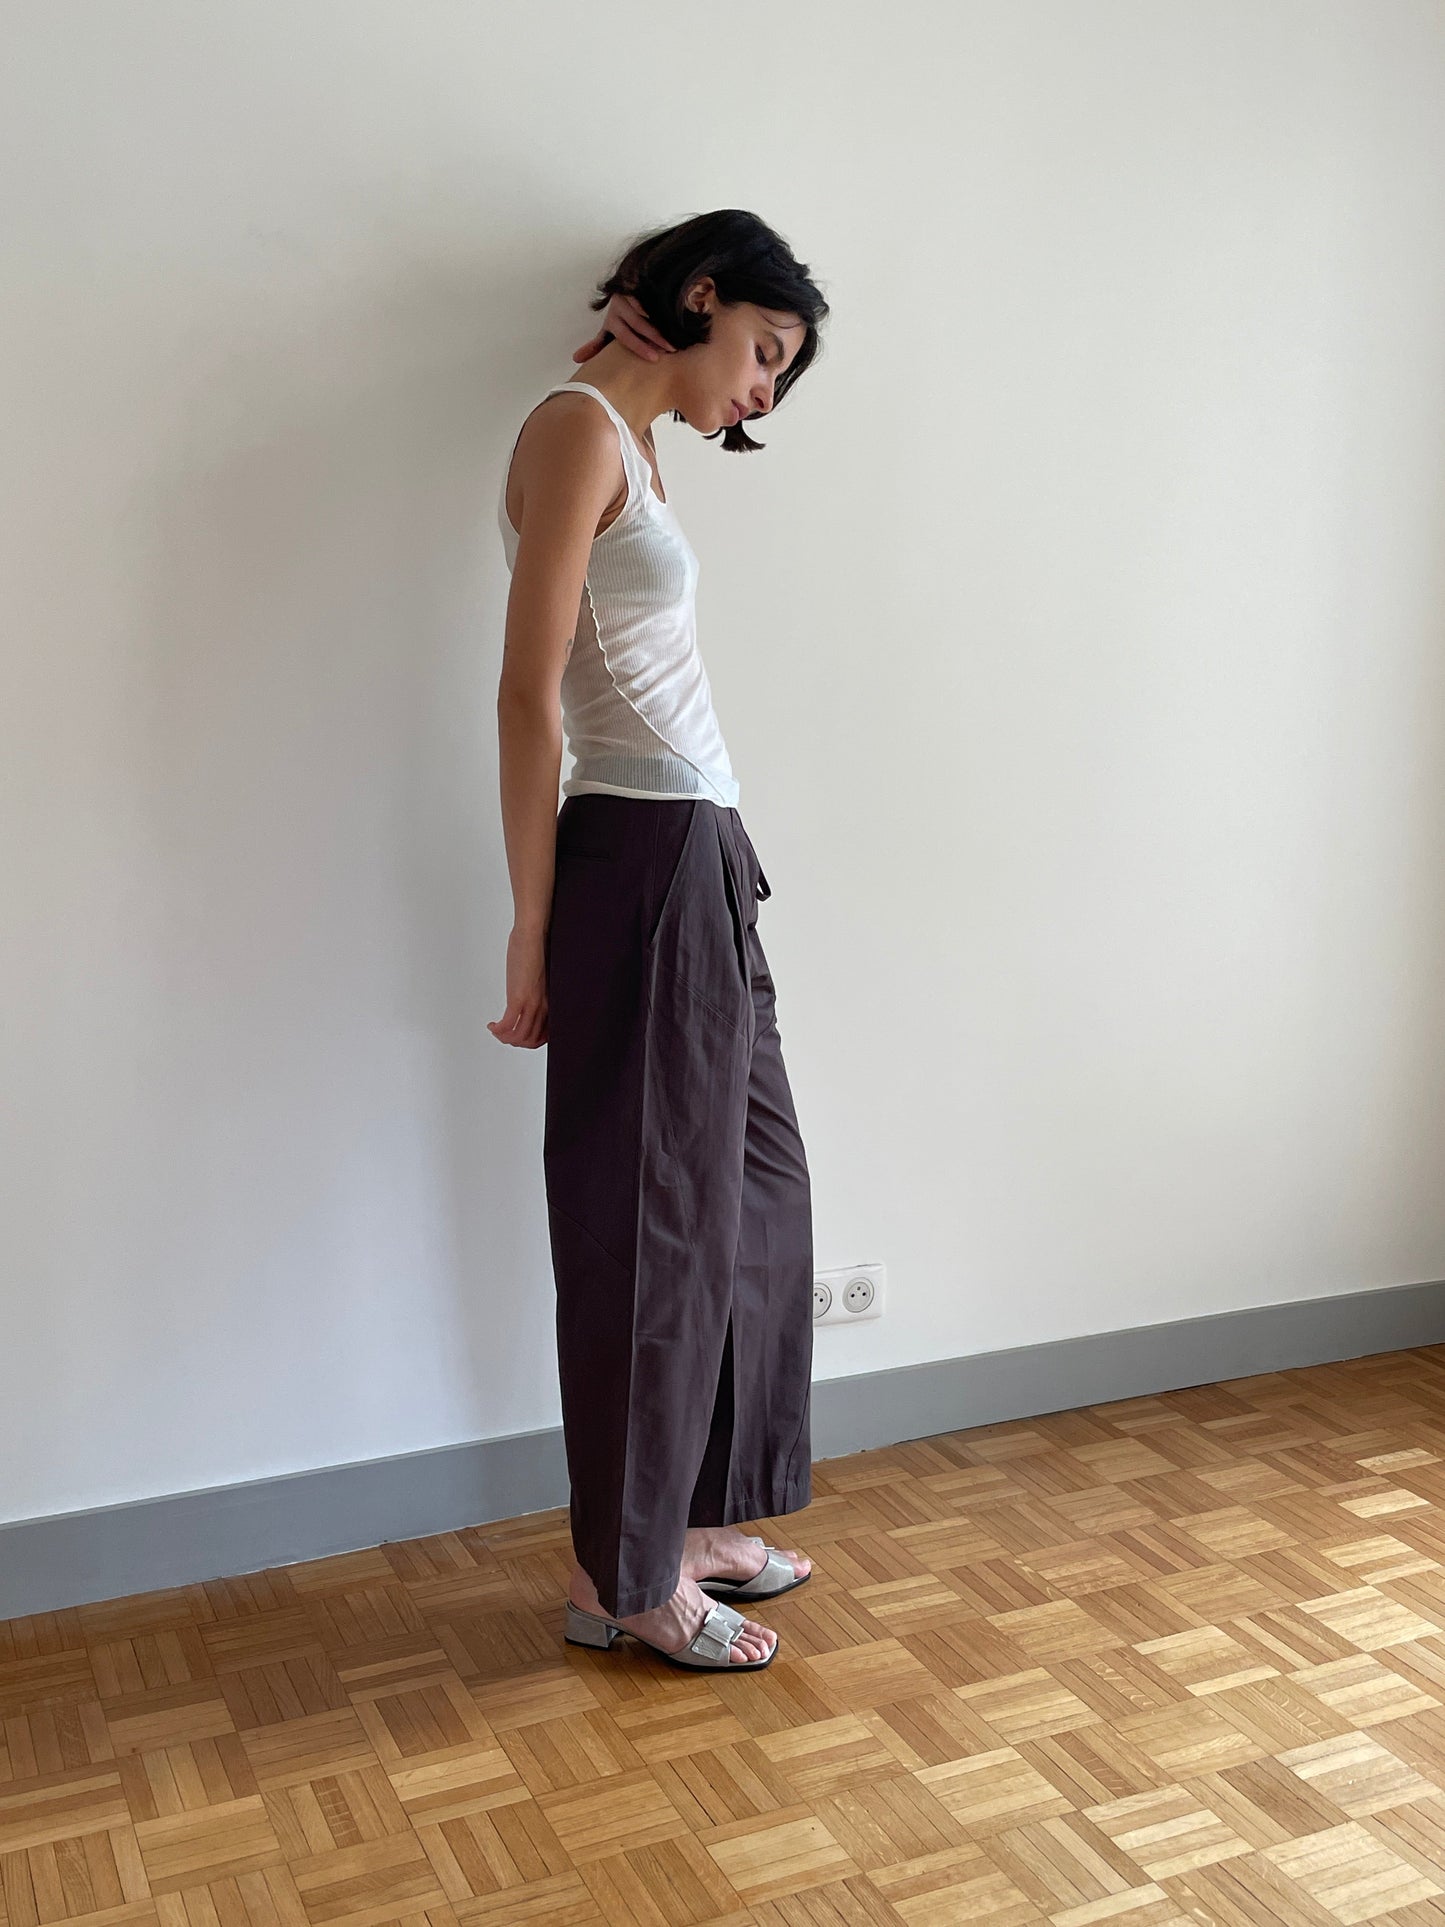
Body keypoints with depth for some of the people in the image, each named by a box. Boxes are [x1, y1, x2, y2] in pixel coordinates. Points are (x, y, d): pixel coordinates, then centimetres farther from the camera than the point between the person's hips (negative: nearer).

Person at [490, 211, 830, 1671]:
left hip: (702, 868, 9)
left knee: (747, 1195, 16)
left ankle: (686, 1520, 32)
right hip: (643, 869, -9)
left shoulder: (630, 443, 18)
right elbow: (528, 699, -15)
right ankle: (622, 1577, 21)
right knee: (652, 1221, 2)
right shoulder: (577, 426, -10)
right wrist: (533, 935, -15)